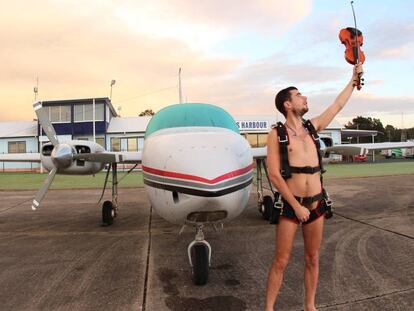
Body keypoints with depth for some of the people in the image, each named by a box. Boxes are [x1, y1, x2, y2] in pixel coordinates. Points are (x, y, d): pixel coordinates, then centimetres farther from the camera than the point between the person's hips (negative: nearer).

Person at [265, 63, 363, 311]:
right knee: (281, 261, 1)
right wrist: (297, 206, -15)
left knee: (313, 259, 13)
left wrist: (354, 80, 29)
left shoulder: (312, 127, 8)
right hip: (290, 205, -5)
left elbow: (337, 106, 22)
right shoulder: (277, 134, -7)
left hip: (317, 204, 5)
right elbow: (274, 174, -13)